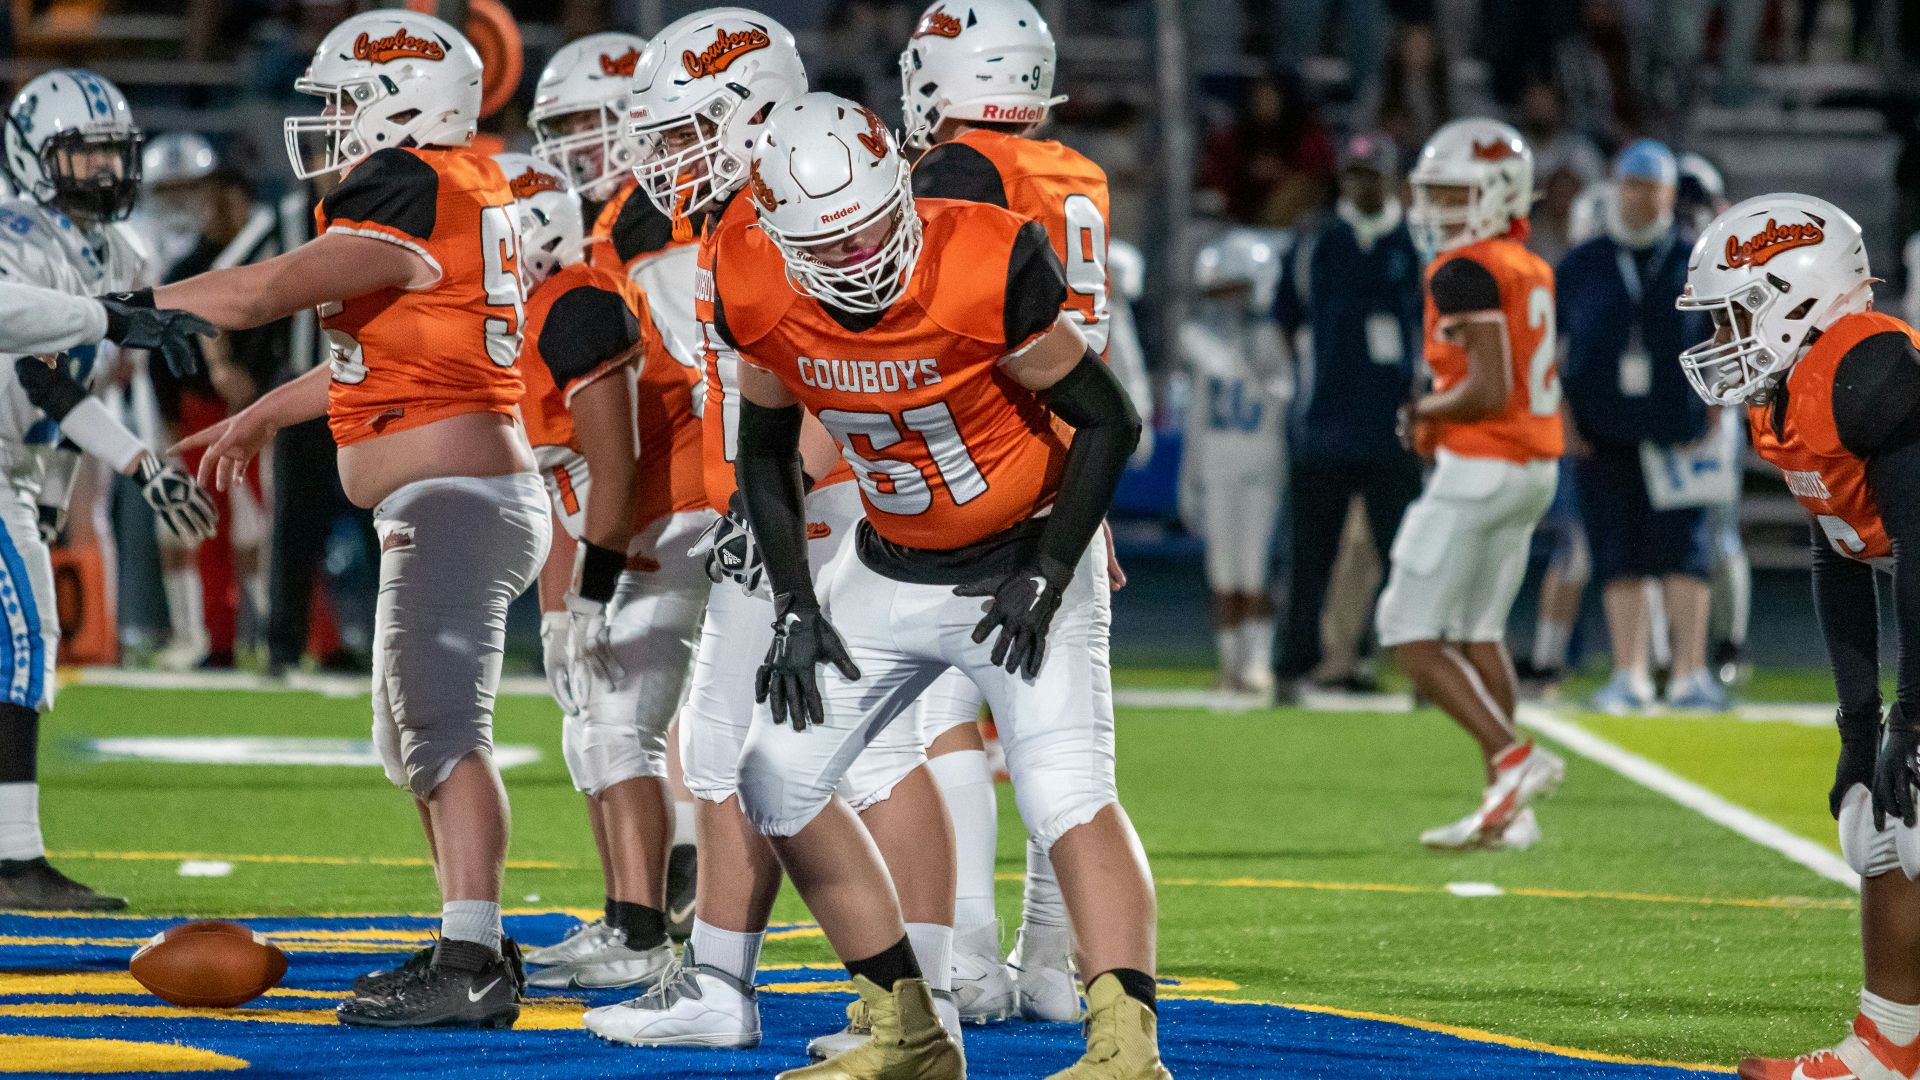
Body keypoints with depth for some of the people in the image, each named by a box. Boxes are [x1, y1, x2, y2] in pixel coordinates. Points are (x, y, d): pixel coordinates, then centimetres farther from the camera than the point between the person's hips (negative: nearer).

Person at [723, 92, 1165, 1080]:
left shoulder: (985, 274, -26)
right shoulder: (762, 298, -13)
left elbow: (1108, 419, -14)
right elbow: (765, 452, 6)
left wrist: (1047, 576, -16)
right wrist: (796, 609, 1)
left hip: (1021, 559, -6)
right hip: (891, 572, 6)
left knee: (1065, 790, -23)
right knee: (778, 778, 3)